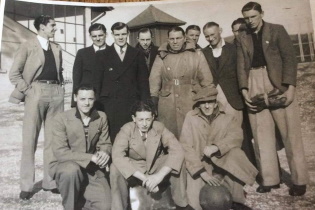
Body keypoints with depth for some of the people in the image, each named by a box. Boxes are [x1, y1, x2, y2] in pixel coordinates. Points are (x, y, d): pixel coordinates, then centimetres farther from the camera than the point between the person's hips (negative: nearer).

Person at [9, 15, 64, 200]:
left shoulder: (57, 48, 16)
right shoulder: (28, 46, 2)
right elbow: (14, 74, -2)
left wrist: (61, 87, 9)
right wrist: (28, 91, -8)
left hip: (56, 93, 5)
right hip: (37, 92, -4)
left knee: (54, 139, 6)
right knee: (30, 139, -1)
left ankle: (50, 181, 16)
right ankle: (27, 185, 8)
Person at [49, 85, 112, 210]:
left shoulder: (101, 117, 0)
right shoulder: (61, 119, -13)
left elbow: (105, 144, 7)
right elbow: (60, 152, -20)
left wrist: (104, 153, -19)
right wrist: (91, 157, -28)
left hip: (91, 168, 3)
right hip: (63, 165, -2)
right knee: (72, 170, -39)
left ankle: (80, 199, 18)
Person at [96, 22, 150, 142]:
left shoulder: (137, 55, 10)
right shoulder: (102, 55, 9)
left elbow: (143, 81, 8)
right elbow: (97, 81, 6)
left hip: (132, 104, 1)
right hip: (110, 104, 0)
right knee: (112, 138, -1)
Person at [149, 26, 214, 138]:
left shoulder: (197, 55, 2)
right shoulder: (161, 56, 7)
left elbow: (206, 80, 4)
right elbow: (154, 81, 6)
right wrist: (153, 101, 1)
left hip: (192, 105, -1)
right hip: (167, 107, 2)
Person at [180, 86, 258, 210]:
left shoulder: (227, 118, -2)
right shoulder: (191, 117, -8)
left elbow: (237, 135, -20)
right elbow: (186, 146, -12)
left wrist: (216, 147, -36)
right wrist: (202, 172, -18)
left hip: (221, 166, 3)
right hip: (198, 168, -2)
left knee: (235, 152, -27)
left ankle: (235, 199, -8)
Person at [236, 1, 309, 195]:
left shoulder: (277, 30, 3)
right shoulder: (242, 38, 12)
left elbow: (289, 58, -4)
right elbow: (241, 66, 8)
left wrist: (290, 87, -15)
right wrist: (244, 90, -6)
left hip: (279, 83, -3)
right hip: (255, 83, 3)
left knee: (290, 131, 0)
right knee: (261, 133, 4)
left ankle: (299, 179, 11)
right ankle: (270, 178, 14)